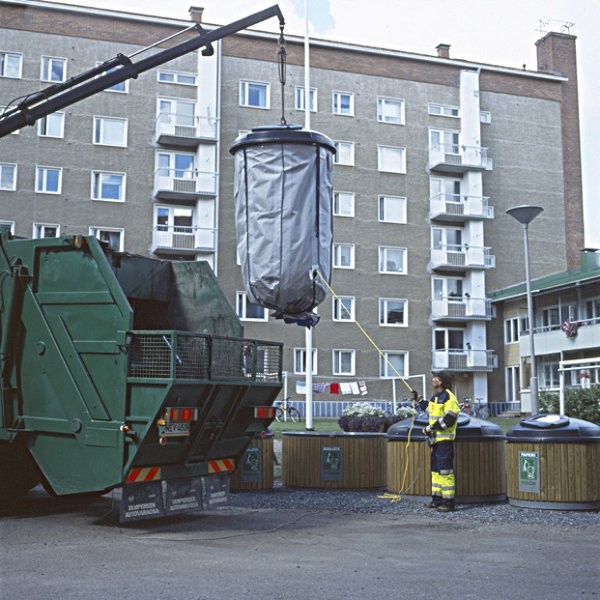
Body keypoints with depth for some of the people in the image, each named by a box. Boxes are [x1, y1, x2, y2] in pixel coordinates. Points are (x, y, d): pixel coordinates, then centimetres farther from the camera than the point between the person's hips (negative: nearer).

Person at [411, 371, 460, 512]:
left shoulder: (448, 397, -15)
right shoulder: (435, 397, 14)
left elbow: (448, 420, -22)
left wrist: (430, 428, -19)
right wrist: (418, 400, 33)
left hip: (445, 440, -10)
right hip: (436, 439, 10)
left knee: (445, 470, -8)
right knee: (435, 469, 13)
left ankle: (448, 502, -4)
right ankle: (437, 498, 21)